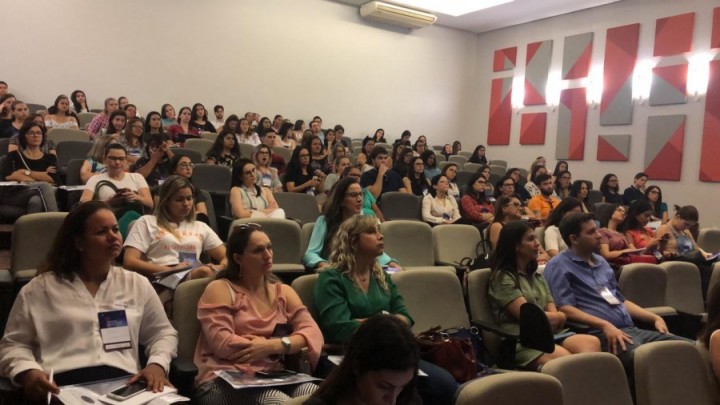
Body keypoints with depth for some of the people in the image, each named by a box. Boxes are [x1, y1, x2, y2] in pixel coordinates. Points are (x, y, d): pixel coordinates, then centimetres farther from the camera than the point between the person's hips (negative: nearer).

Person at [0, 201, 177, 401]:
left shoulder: (137, 284, 19)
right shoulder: (40, 288, 14)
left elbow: (163, 333, 20)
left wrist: (156, 364, -1)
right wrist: (28, 372, -7)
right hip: (63, 386, -1)